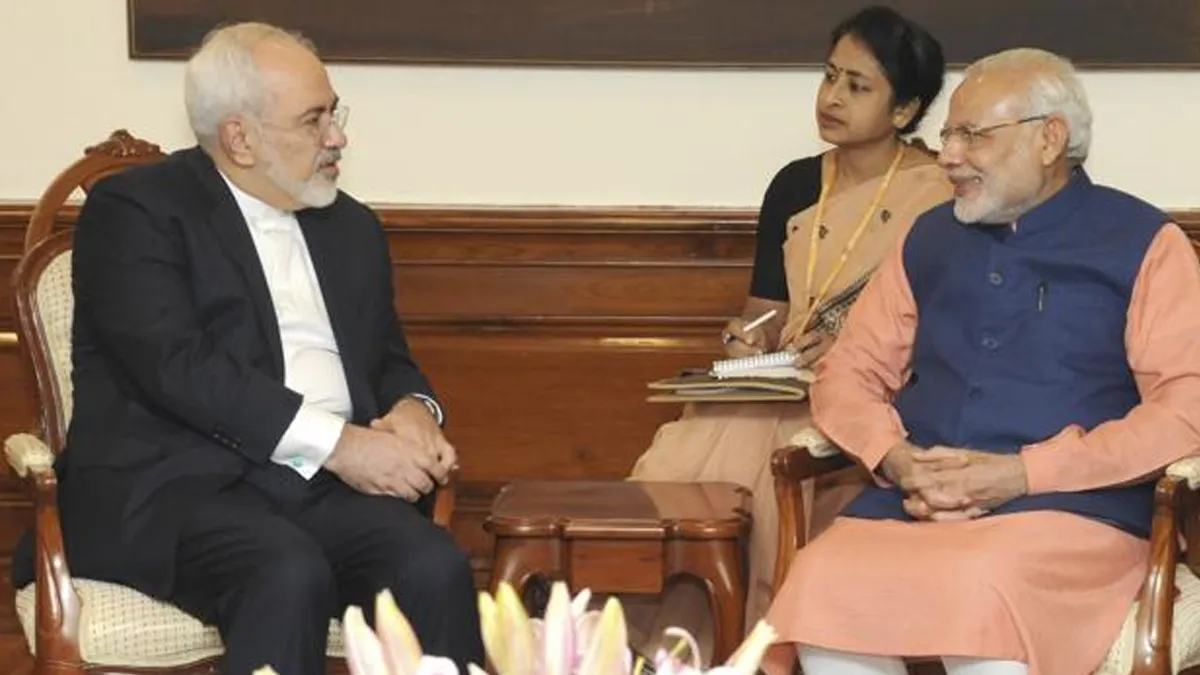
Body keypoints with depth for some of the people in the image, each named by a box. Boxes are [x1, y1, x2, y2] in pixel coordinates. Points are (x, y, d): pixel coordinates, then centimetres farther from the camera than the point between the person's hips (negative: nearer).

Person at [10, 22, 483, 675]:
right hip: (181, 481, -5)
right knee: (290, 577, -36)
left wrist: (413, 408, 1)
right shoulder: (134, 210, 1)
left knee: (435, 569, -27)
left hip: (328, 490, 5)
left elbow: (391, 360, 28)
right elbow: (174, 366, -11)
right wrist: (337, 442, -16)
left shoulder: (352, 228, 23)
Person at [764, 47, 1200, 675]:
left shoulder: (1142, 242, 5)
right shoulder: (930, 239, 21)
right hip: (911, 504, 4)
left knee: (978, 588, -38)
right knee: (820, 585, -29)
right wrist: (894, 457, -3)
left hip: (1070, 509, -4)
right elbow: (848, 370, 20)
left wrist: (1023, 473, -13)